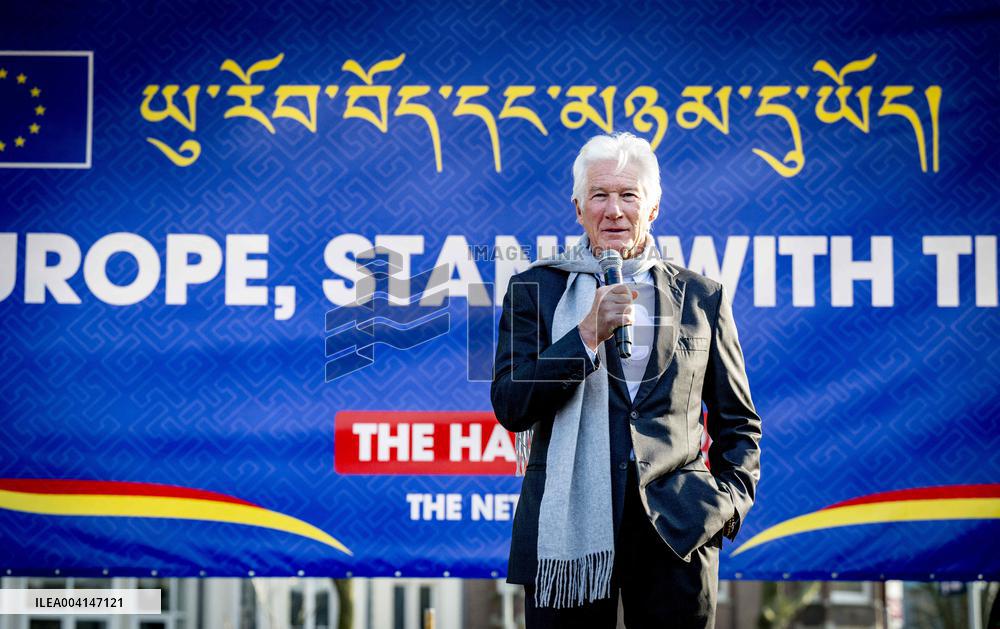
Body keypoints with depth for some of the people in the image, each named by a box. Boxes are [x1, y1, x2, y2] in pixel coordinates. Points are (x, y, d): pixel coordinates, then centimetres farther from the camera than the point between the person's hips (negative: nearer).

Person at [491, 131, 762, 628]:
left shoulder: (702, 298, 11)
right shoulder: (536, 289, 7)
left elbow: (738, 423, 17)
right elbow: (510, 407, -4)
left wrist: (730, 502, 1)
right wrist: (589, 333, -12)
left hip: (677, 531, 1)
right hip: (568, 529, -1)